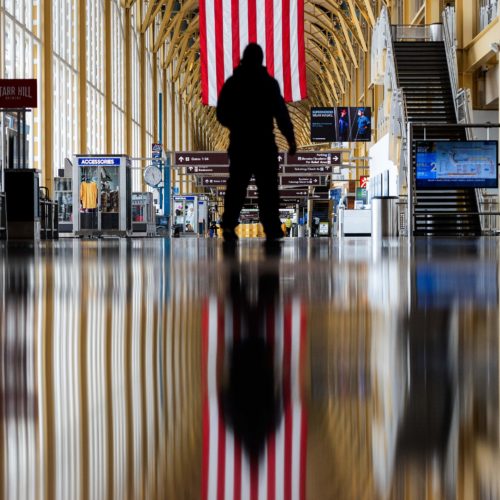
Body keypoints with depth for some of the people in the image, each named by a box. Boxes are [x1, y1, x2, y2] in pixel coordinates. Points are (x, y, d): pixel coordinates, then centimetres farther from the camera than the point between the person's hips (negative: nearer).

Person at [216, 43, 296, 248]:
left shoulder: (231, 83, 5)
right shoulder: (269, 83, -4)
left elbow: (221, 115, 9)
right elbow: (281, 113, -9)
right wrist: (290, 139, -5)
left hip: (238, 143, 3)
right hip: (264, 144, -3)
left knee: (236, 185, 6)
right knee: (267, 187, 3)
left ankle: (229, 225, -7)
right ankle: (272, 230, 2)